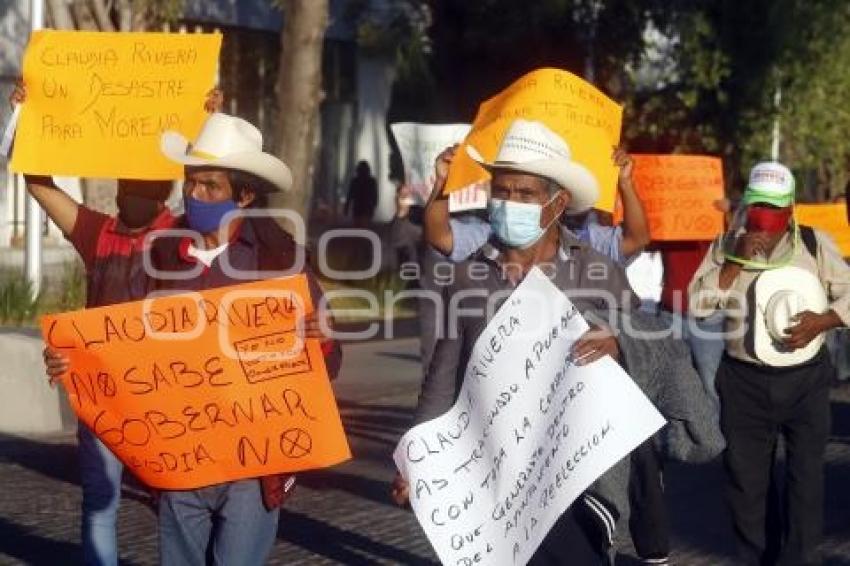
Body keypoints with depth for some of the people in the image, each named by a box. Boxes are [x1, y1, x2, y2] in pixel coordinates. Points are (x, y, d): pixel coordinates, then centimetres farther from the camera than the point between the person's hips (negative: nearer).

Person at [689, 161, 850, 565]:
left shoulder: (815, 244, 1)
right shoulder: (727, 246, 2)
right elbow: (697, 304, -7)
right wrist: (737, 261, -16)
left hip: (806, 380, -1)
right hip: (745, 382, 1)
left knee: (806, 478, -2)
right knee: (746, 480, 8)